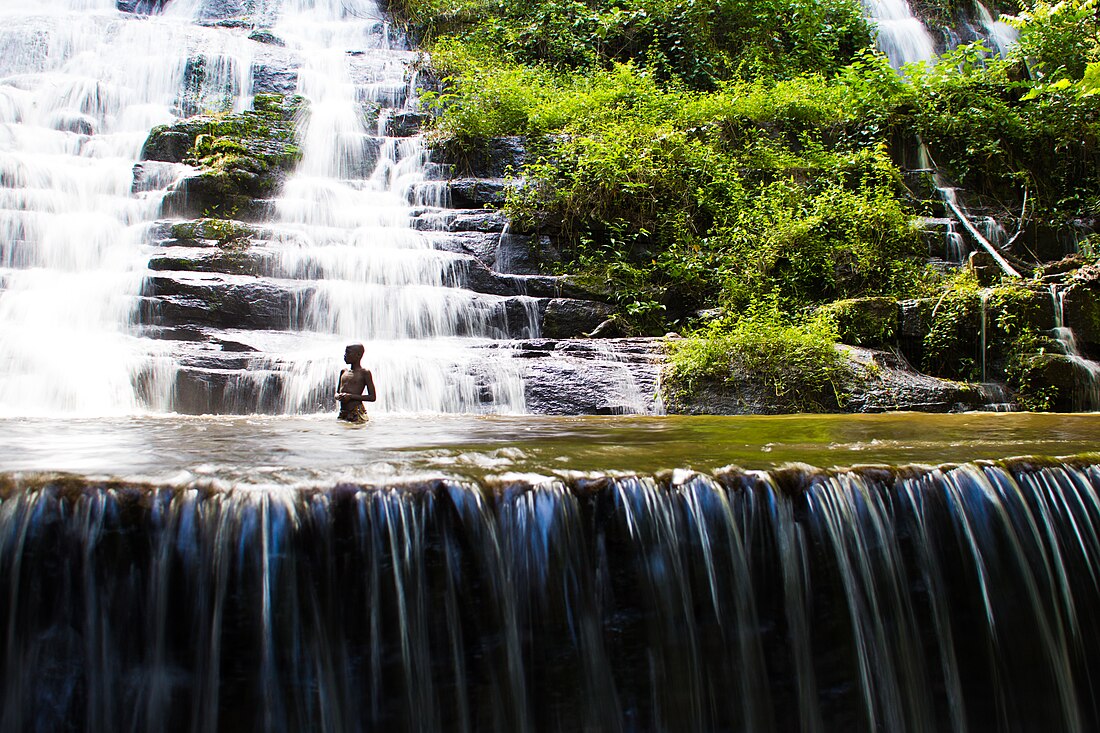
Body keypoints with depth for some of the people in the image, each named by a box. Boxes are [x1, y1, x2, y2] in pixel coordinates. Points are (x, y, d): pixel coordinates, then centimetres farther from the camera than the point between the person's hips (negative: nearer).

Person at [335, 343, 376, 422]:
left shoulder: (364, 372, -2)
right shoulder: (343, 372, 16)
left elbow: (373, 397, -6)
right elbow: (337, 392, 24)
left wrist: (351, 396, -14)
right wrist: (338, 396, -2)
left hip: (357, 413, -6)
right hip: (342, 413, 6)